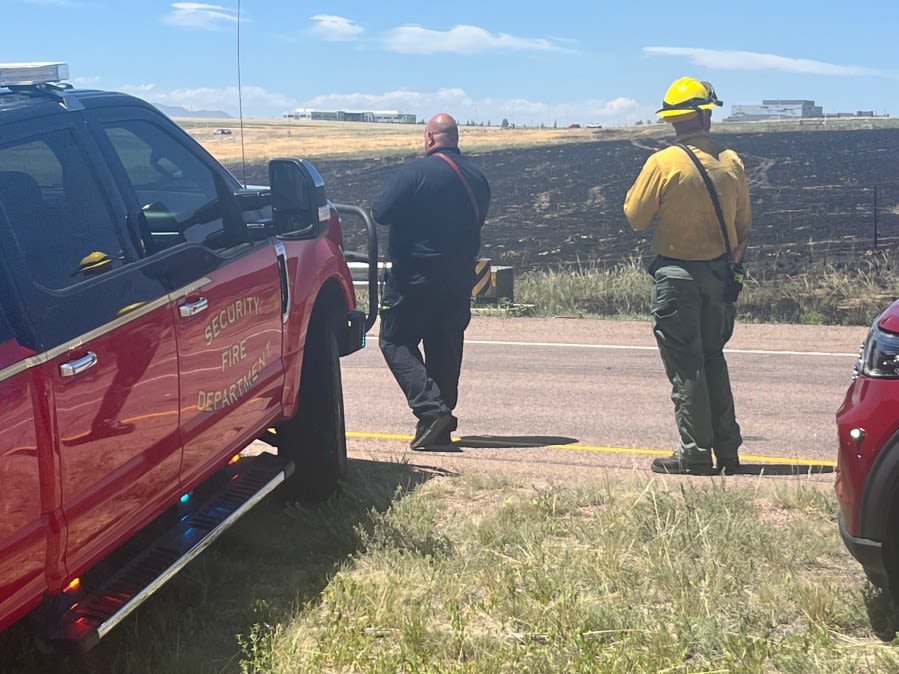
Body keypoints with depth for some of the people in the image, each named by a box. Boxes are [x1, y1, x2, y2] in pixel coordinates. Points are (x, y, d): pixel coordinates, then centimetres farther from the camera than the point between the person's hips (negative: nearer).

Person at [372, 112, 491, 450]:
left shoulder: (415, 171, -15)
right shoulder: (476, 177, 7)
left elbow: (380, 211, -16)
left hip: (414, 277, -6)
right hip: (459, 280, 6)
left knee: (396, 341, 4)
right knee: (445, 349, 13)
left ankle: (430, 409, -13)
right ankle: (441, 427, 16)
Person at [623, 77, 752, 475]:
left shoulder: (663, 163, -15)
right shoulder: (732, 162, 0)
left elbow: (635, 217, -7)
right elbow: (744, 225, 8)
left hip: (676, 275, -5)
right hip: (719, 274, 5)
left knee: (685, 367, 2)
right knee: (713, 359, 17)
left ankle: (695, 454, 4)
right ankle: (727, 450, 20)